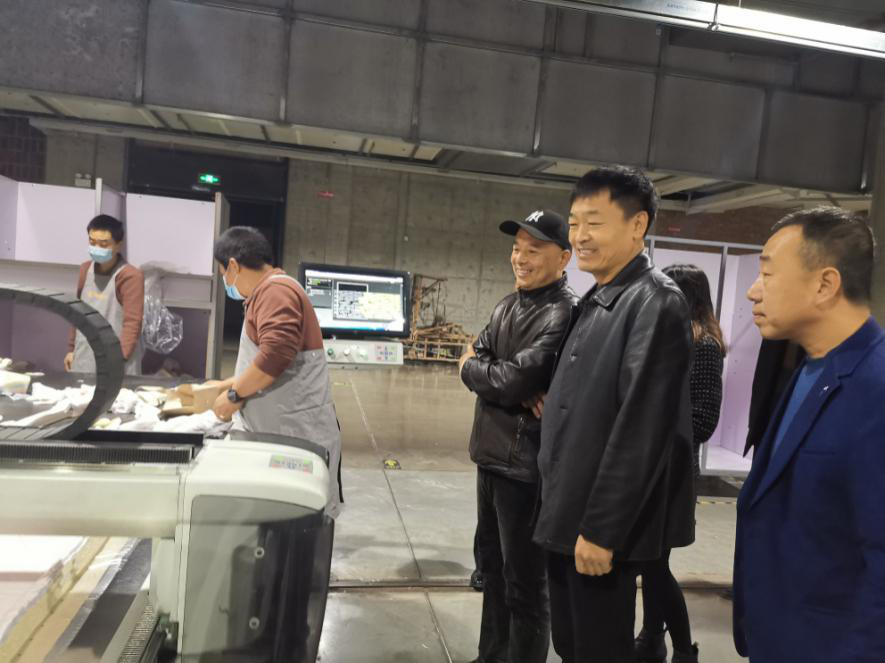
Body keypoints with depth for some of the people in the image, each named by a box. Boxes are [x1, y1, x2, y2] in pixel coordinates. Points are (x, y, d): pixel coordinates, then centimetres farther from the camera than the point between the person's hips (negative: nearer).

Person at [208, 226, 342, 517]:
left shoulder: (275, 290, -13)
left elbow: (276, 354, -27)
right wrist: (227, 385, 30)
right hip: (282, 431, 10)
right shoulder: (270, 292, 20)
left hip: (298, 433, -10)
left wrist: (234, 395, -15)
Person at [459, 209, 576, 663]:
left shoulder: (565, 316, -18)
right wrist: (502, 381, -17)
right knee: (491, 564, 23)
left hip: (528, 466, -9)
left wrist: (472, 367, -6)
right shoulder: (506, 306, 10)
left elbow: (516, 380, -25)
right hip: (491, 454, 9)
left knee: (525, 584, 6)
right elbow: (477, 359, 3)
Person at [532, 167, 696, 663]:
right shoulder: (595, 301, 11)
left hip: (604, 524, -8)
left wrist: (602, 529, -20)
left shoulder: (656, 302, -17)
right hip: (569, 515, 8)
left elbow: (641, 429, -22)